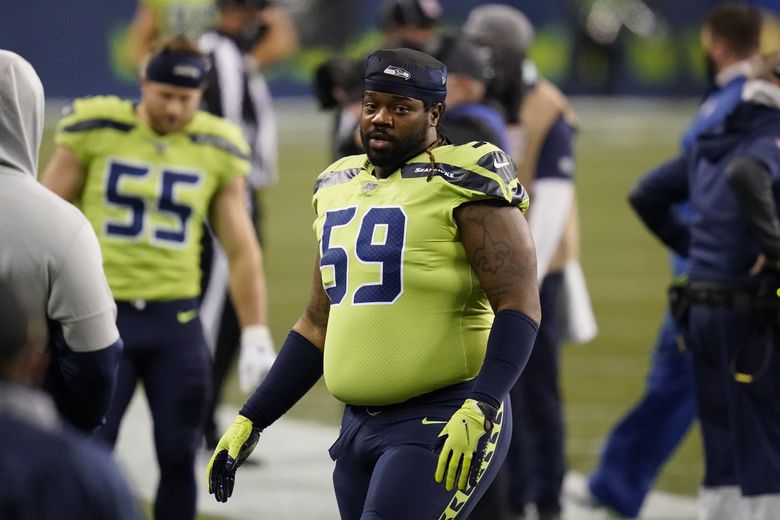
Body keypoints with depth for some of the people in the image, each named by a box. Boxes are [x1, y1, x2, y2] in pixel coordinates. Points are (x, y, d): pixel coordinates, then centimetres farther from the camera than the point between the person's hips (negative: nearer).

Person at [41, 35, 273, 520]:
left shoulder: (218, 150, 3)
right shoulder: (96, 132, -3)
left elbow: (242, 250, 7)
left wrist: (255, 334, 1)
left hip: (176, 319, 2)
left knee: (178, 455, 2)